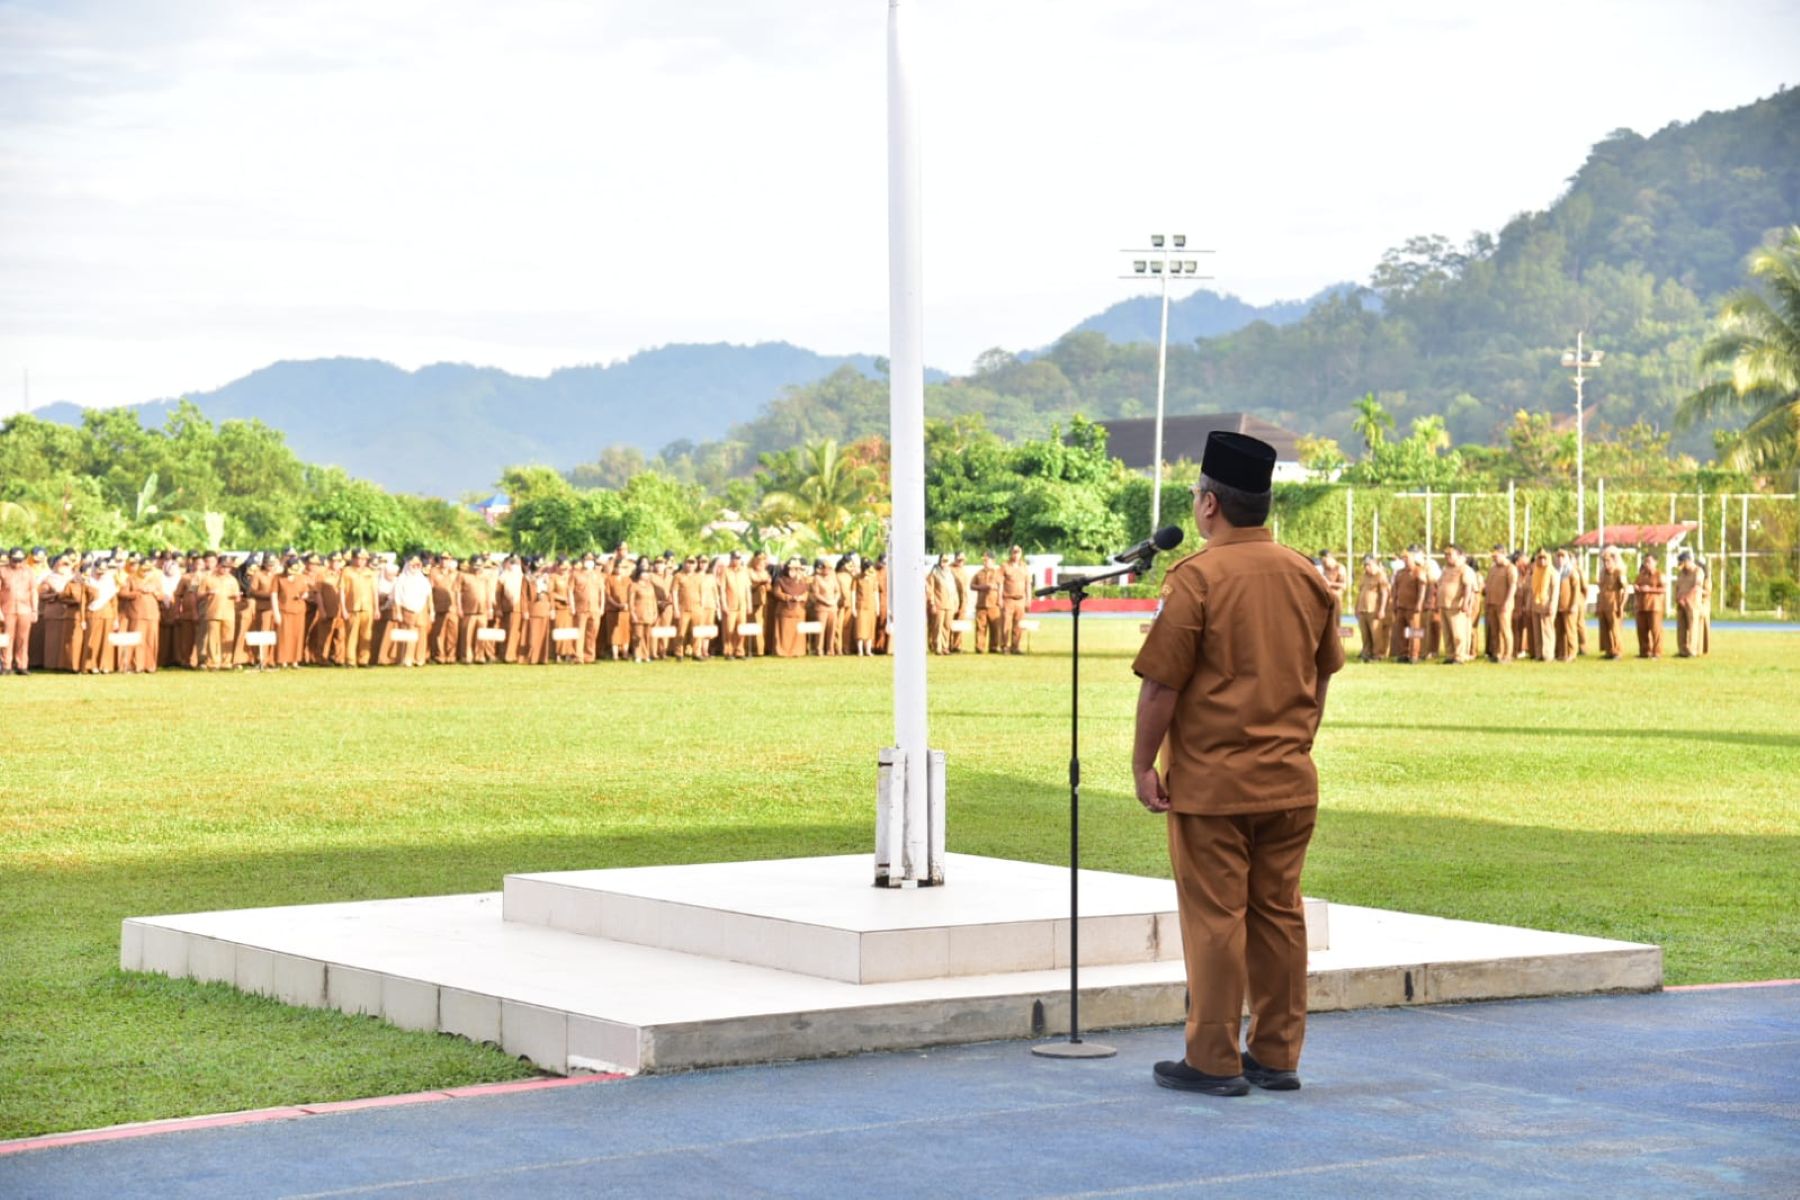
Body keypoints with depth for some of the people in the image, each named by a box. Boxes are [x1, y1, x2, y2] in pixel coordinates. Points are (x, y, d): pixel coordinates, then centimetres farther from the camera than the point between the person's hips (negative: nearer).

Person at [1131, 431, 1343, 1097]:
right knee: (1279, 915, 11)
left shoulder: (1195, 579, -13)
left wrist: (1142, 765, -5)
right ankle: (1277, 1055, 17)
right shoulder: (1307, 577, 6)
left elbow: (1161, 684, -13)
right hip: (1290, 781, 6)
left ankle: (1214, 1061, 5)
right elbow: (1321, 677, 14)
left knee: (1214, 920, 0)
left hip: (1210, 783, -6)